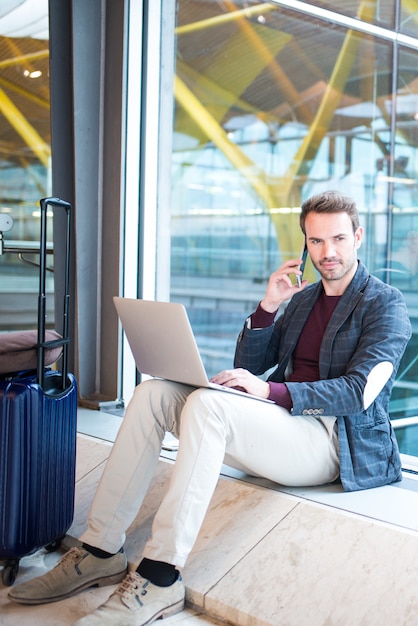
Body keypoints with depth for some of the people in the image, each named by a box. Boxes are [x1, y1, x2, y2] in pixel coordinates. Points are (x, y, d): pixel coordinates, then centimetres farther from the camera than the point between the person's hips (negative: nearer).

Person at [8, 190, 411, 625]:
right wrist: (268, 306, -1)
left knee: (207, 403, -32)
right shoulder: (302, 297, 21)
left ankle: (160, 578, -30)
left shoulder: (385, 304, -1)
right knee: (153, 392, -11)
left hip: (335, 440, -7)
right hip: (284, 422, 7)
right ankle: (101, 550, -12)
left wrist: (271, 391, -24)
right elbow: (247, 368, 15)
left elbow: (359, 392, -15)